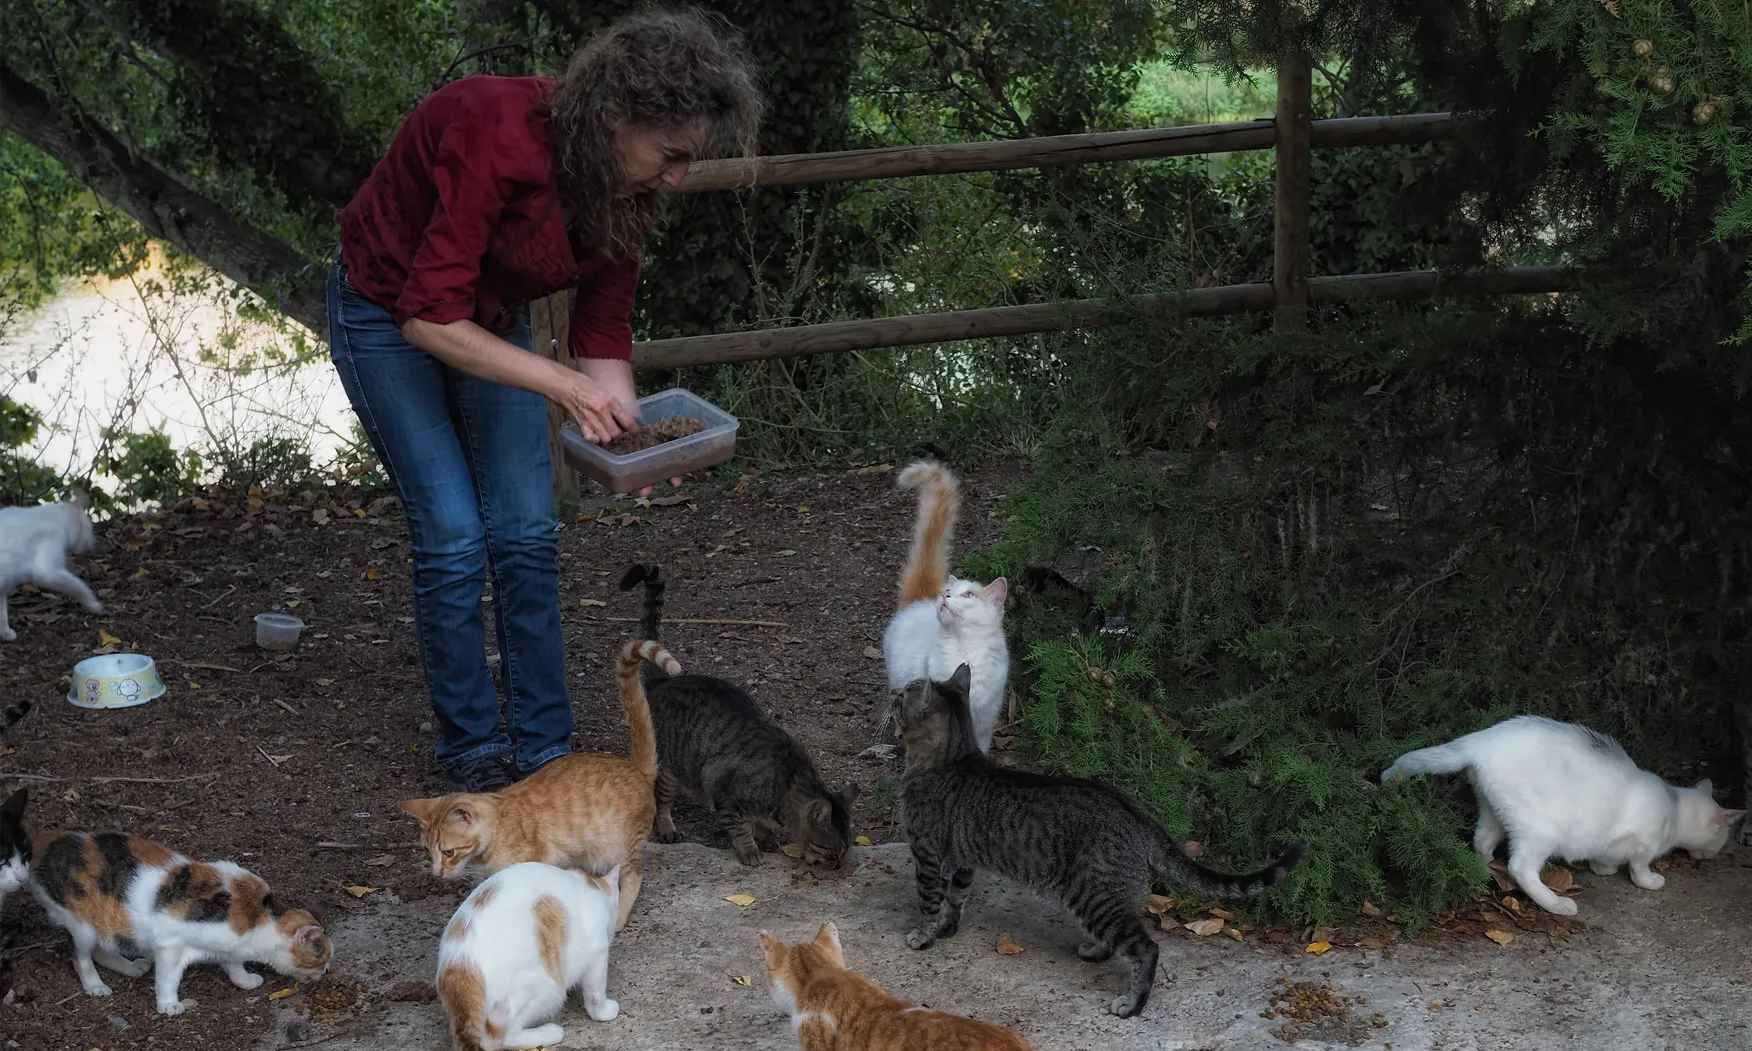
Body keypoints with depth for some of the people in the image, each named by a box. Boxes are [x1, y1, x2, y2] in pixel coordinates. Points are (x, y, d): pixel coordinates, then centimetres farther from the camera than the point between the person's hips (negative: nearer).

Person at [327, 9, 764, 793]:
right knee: (454, 540, -9)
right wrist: (567, 386, -38)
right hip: (388, 309, -6)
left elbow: (604, 327, -7)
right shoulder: (496, 136, -37)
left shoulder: (628, 182, -16)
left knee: (526, 535, 1)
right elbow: (431, 318, -36)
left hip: (490, 317, 6)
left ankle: (543, 749, 11)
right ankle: (472, 755, 7)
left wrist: (625, 425, -24)